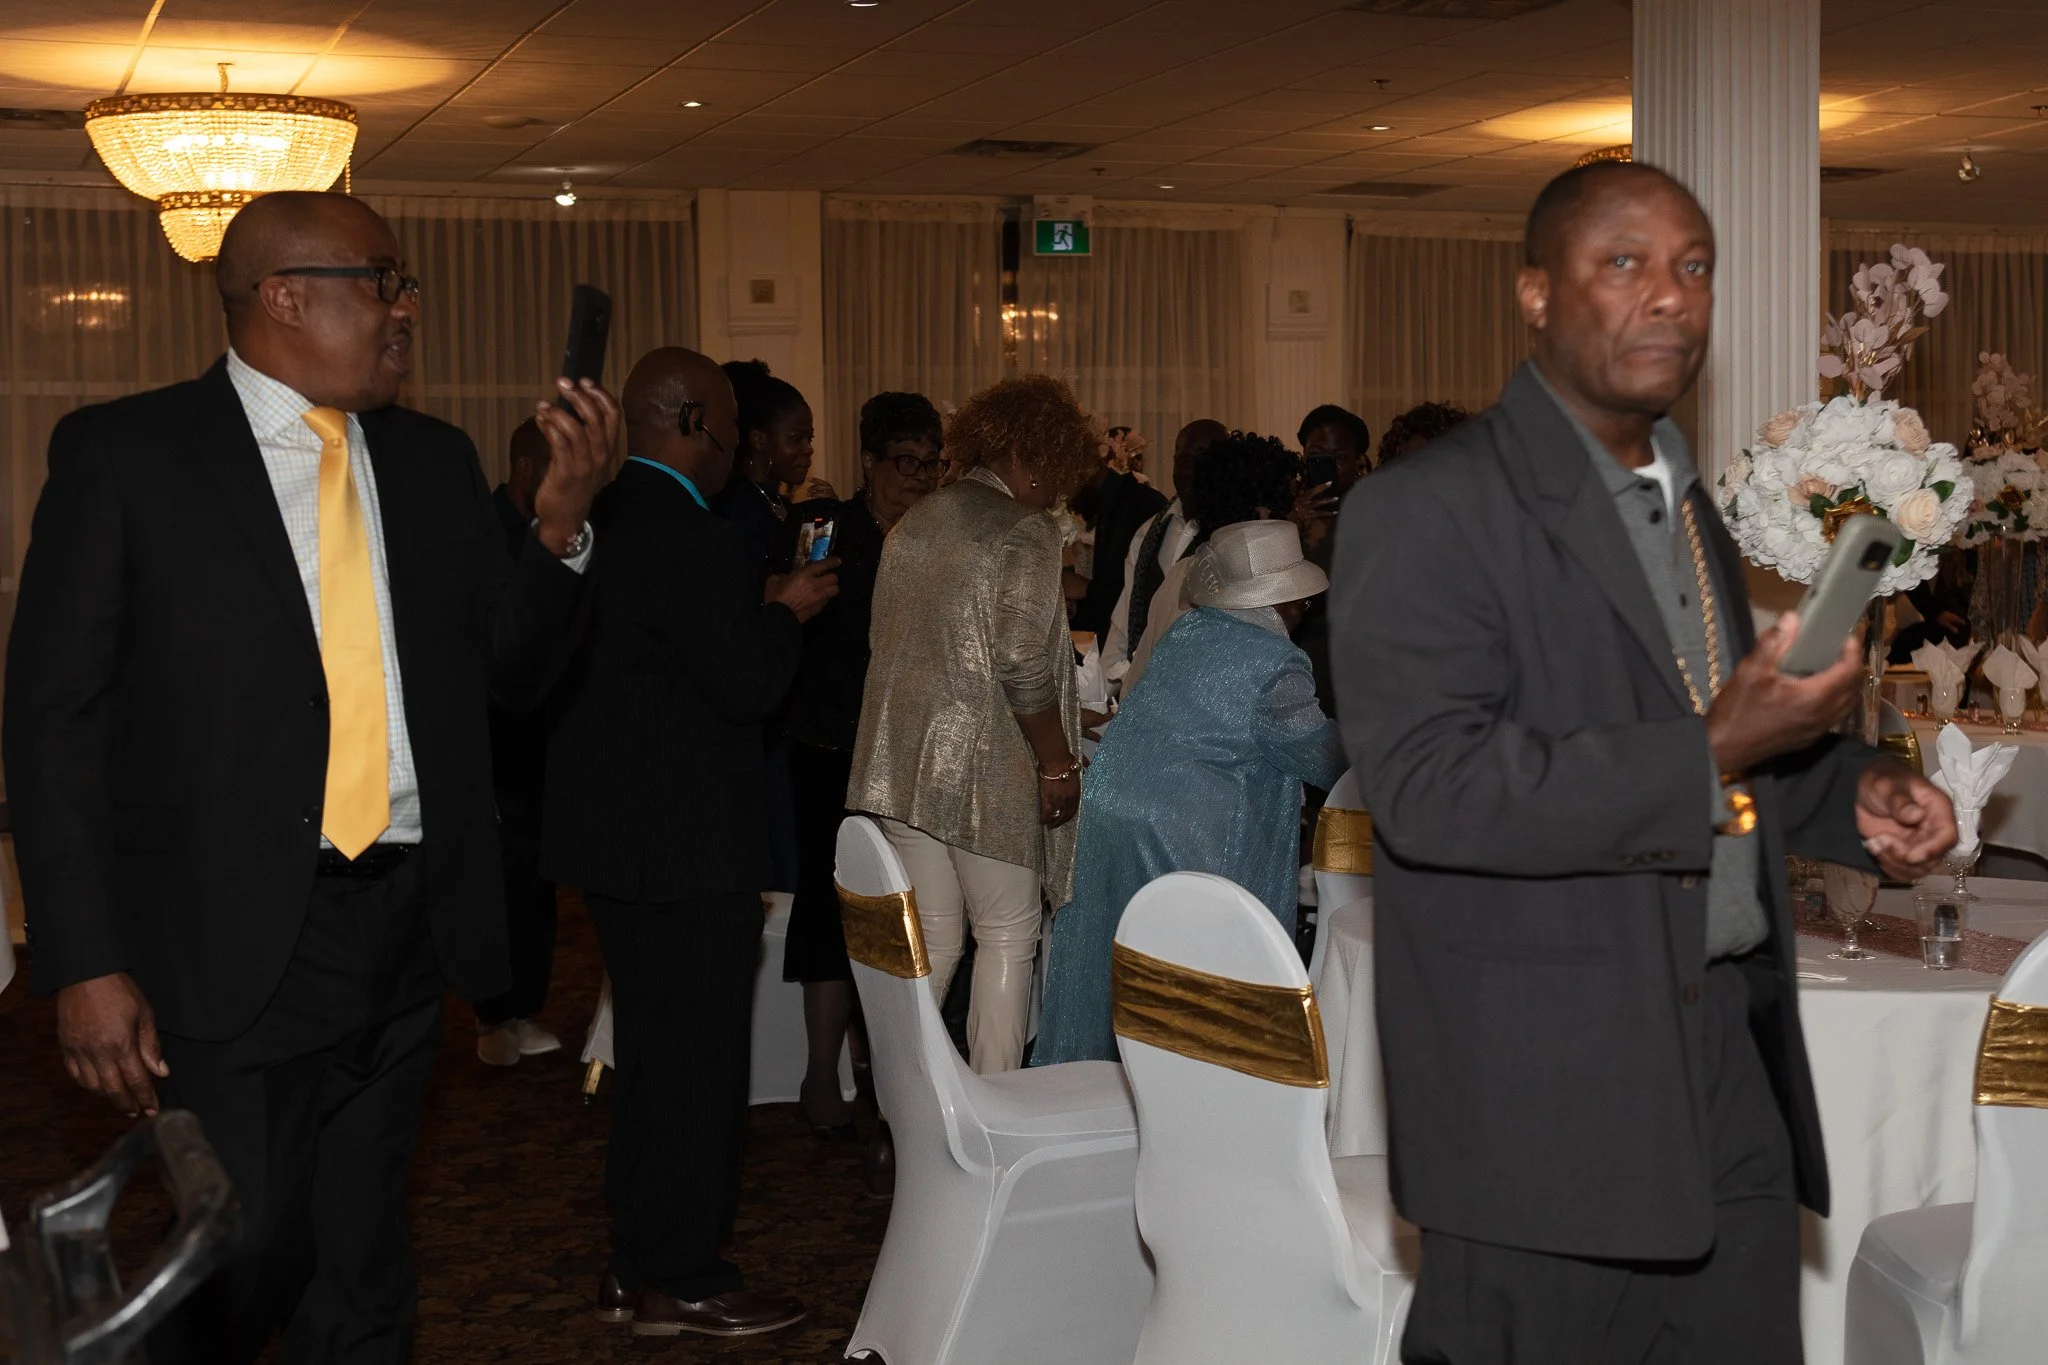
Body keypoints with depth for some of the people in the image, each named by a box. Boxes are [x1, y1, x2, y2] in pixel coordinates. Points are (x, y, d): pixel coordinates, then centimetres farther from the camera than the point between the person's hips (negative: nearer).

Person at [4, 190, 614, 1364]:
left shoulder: (435, 461, 10)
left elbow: (514, 670, 13)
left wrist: (561, 522, -5)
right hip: (236, 947, -5)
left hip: (405, 939, 5)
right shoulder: (125, 453, -4)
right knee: (242, 1270, -2)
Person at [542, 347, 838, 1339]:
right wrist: (785, 612, -3)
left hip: (613, 830, 10)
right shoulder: (693, 539, -21)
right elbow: (748, 684, -20)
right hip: (686, 842, -10)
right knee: (698, 1055, 2)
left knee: (652, 1048, 19)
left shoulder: (595, 519, 8)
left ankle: (639, 1264, 29)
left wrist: (757, 611, 14)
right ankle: (681, 1280, 12)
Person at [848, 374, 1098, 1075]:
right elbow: (1023, 666, -17)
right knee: (1006, 937, 5)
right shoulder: (1025, 530, -10)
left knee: (929, 940, 11)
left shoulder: (914, 522, 12)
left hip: (899, 760, 7)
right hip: (984, 767, -7)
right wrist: (1059, 764, -10)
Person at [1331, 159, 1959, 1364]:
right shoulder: (1426, 512, -11)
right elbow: (1427, 784, -22)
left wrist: (1851, 791, 8)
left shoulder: (1687, 505, 17)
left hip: (1734, 1066, 8)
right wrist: (1709, 756, -23)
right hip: (1548, 1086, -7)